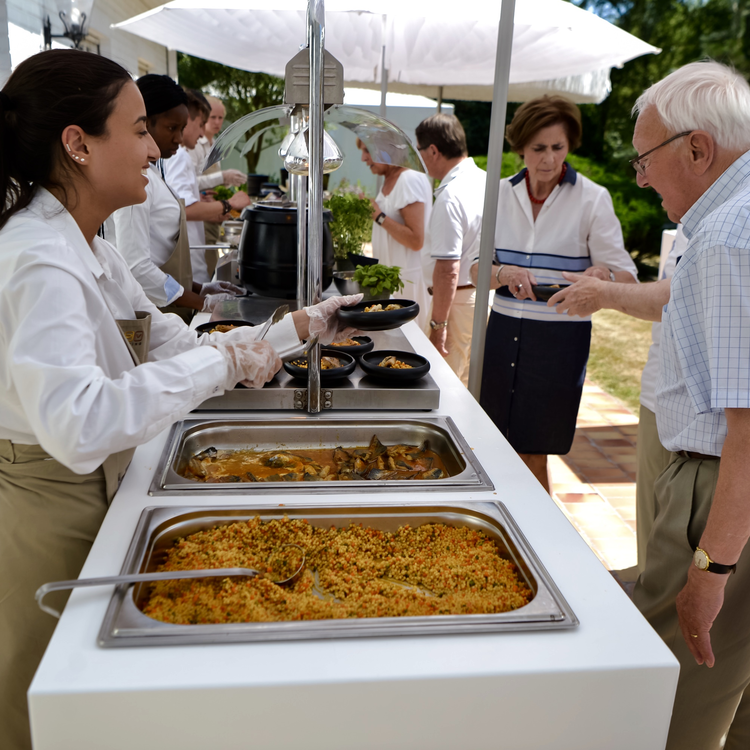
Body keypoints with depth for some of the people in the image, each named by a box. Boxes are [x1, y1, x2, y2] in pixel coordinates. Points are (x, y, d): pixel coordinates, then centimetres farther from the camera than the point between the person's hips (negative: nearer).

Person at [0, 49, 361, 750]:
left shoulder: (87, 247, 6)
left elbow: (174, 344, 5)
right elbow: (78, 425, -39)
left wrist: (302, 325, 1)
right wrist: (220, 360, -31)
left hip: (92, 484, 9)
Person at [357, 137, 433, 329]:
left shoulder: (410, 179, -16)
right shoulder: (387, 181, 13)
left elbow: (416, 240, -23)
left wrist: (380, 217, -18)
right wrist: (369, 209, 10)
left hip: (408, 279, -9)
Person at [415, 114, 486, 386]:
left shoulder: (450, 197, -21)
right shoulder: (487, 181, 8)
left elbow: (448, 270, -25)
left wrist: (438, 324, -20)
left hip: (460, 301, -9)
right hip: (488, 295, 9)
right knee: (475, 384, 19)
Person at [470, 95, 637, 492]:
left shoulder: (593, 198, -3)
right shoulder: (503, 193, 5)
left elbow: (626, 277, -7)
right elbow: (476, 269, 3)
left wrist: (603, 275, -30)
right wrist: (503, 273, -19)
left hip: (559, 339, -3)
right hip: (504, 329, 3)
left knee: (531, 457, 2)